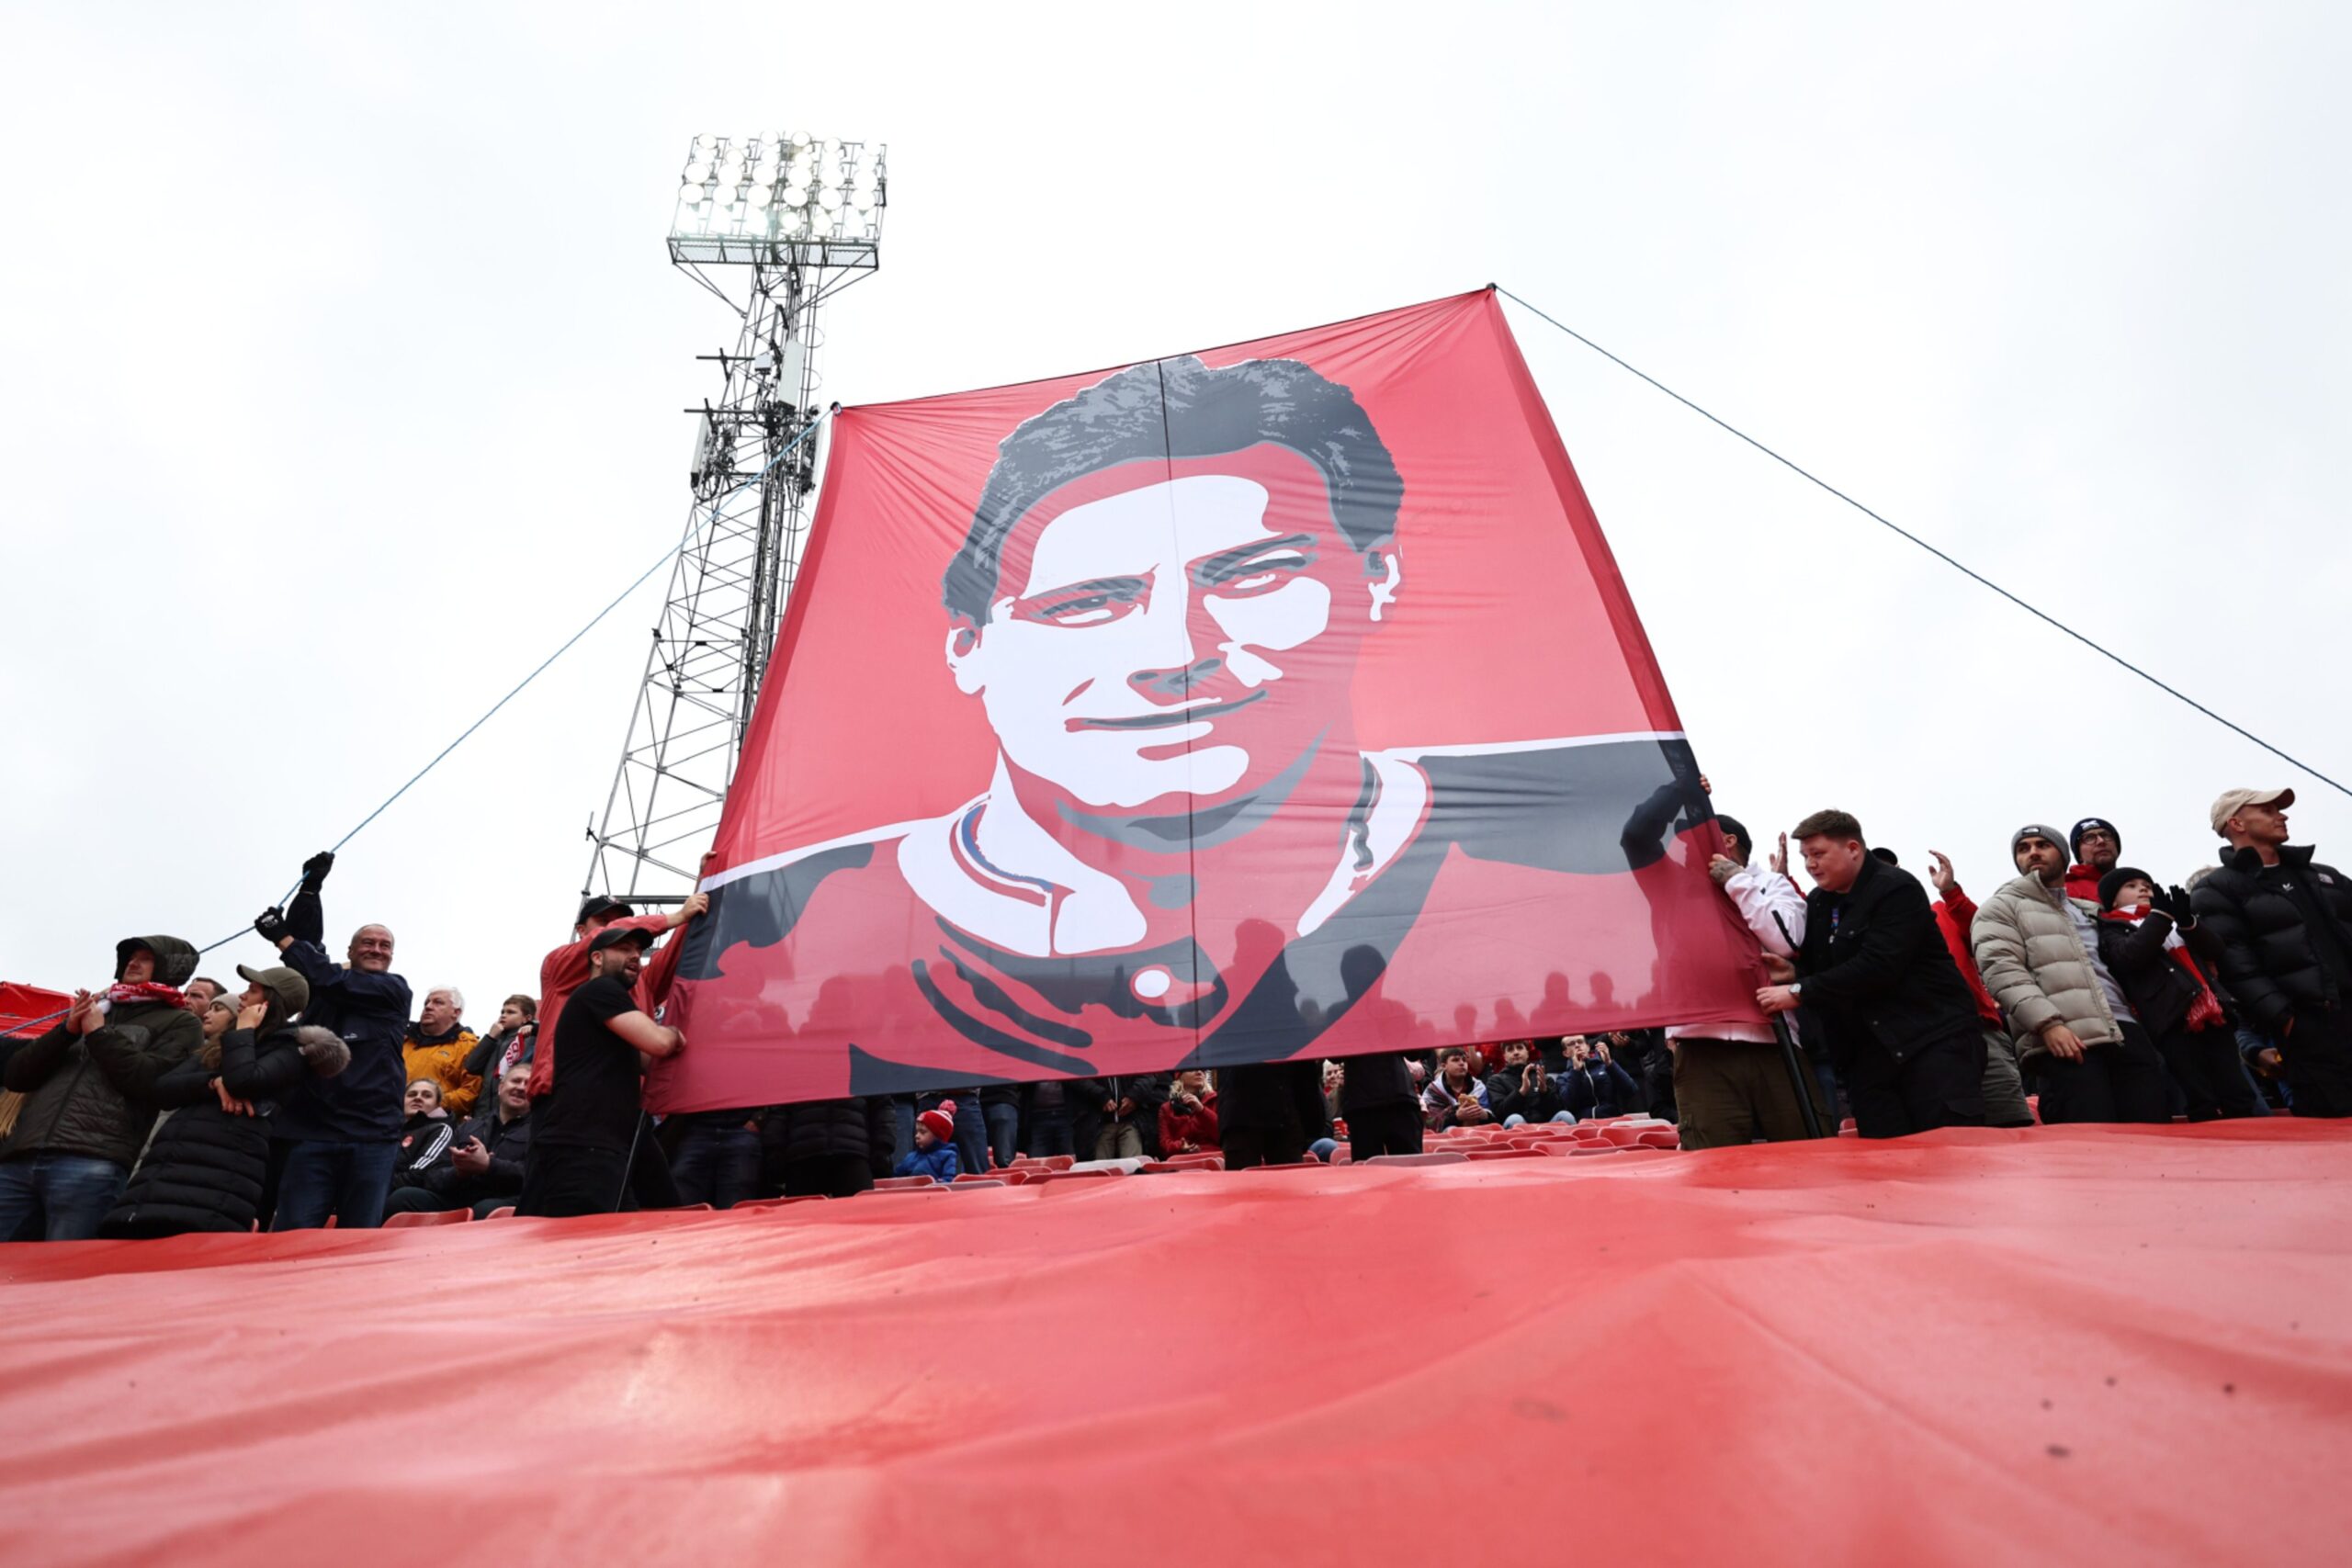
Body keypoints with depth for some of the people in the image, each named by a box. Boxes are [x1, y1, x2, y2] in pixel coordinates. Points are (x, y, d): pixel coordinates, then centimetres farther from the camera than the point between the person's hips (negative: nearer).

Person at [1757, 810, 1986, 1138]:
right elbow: (1823, 969, 16)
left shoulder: (1897, 889, -12)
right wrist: (1794, 972, -8)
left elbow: (1877, 966, -24)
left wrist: (1799, 992, -22)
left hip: (1932, 1037, -7)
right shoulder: (1817, 903, 12)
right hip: (1865, 1052, 7)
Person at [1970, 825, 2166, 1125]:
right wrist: (2048, 1023, -19)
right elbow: (2002, 970, -6)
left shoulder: (2091, 911, 32)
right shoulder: (2003, 907, 11)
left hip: (2125, 1032, 7)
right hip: (2064, 1040, -6)